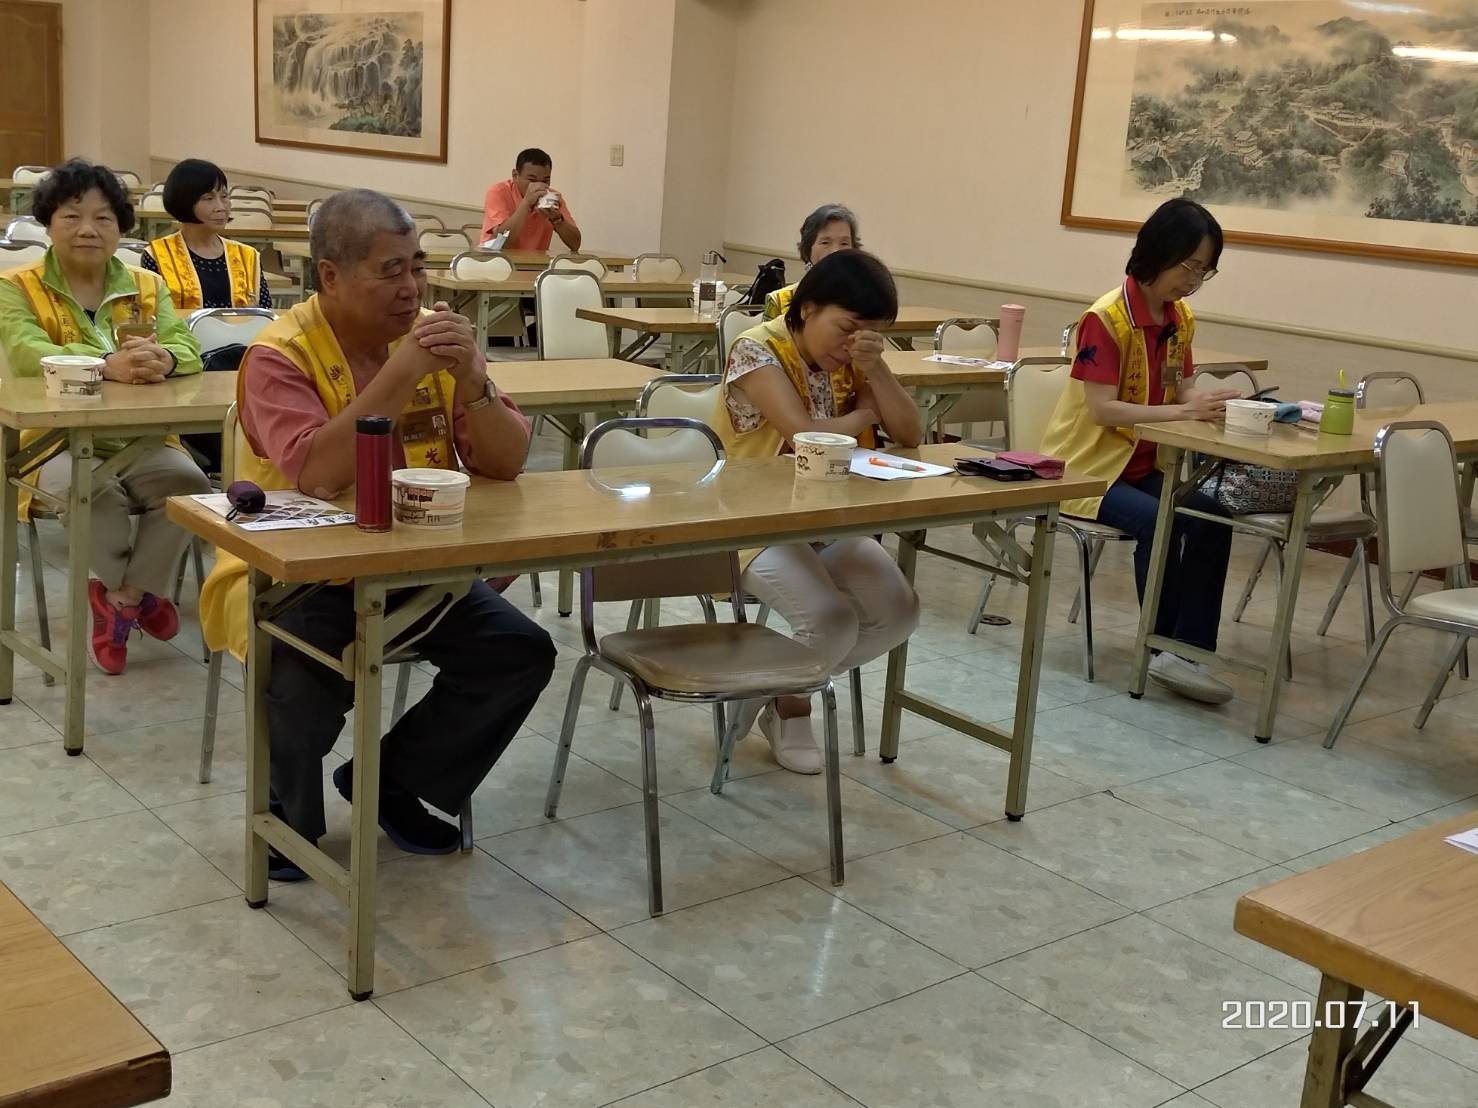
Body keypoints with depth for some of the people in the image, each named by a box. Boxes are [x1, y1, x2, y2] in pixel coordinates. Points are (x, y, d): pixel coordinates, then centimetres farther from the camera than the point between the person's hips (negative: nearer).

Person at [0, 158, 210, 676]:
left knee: (189, 481, -25)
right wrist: (107, 364, -36)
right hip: (58, 439, -3)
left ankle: (119, 598, -7)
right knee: (92, 490, -34)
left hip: (140, 437, 3)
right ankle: (139, 595, -6)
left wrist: (162, 359, -30)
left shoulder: (147, 286, 13)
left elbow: (187, 349, -3)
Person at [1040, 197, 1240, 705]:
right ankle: (1167, 647, -12)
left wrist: (1211, 400, -19)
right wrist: (1186, 411, -31)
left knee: (1211, 516, -19)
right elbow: (1102, 410, -24)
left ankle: (1188, 651, -17)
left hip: (1142, 466, 7)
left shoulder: (1180, 318, 6)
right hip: (1086, 466, -7)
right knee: (1158, 522, -30)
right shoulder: (1105, 318, -17)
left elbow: (1178, 392, 3)